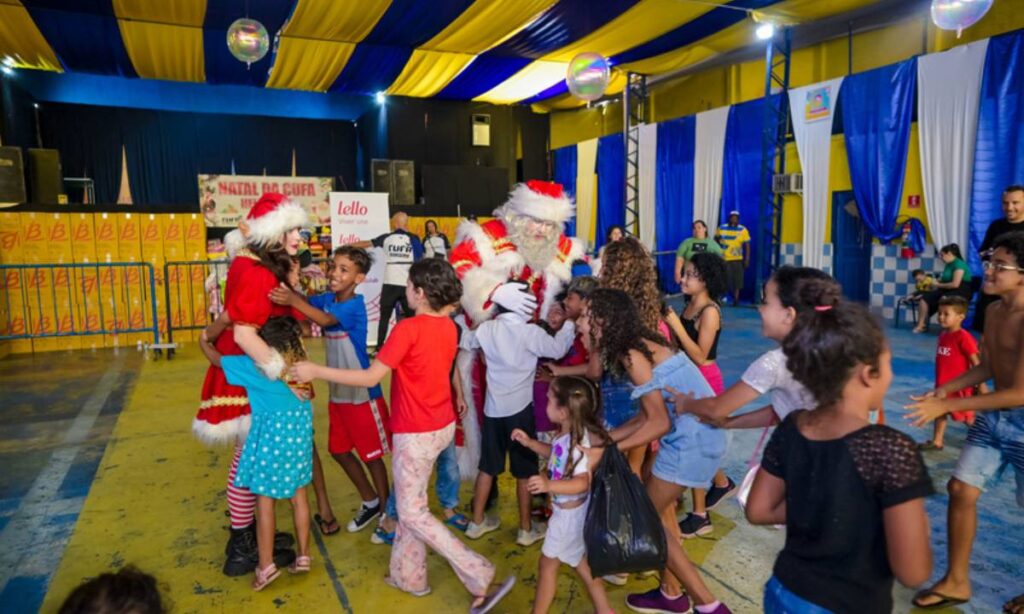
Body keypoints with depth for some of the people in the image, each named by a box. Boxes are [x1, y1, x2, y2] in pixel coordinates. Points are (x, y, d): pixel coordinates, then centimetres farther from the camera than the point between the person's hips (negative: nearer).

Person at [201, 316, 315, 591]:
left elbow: (205, 343, -5)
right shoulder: (299, 362, -7)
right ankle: (303, 556, 25)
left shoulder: (253, 366, -17)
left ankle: (266, 566, 15)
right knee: (299, 495, 15)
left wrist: (222, 322, 6)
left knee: (265, 500, 8)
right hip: (299, 430, 5)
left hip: (271, 434, -4)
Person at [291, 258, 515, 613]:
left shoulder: (409, 328, -23)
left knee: (413, 514, 5)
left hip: (417, 432, -8)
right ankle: (408, 576, 35)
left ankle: (481, 579, 4)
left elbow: (371, 377, -22)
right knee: (411, 502, 22)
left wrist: (315, 371, -15)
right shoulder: (449, 327, 2)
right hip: (442, 425, 8)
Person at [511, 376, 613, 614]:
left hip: (569, 513, -9)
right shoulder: (566, 435, -5)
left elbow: (582, 483, -39)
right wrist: (530, 442, 6)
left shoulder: (579, 443, -33)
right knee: (578, 559, 26)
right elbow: (556, 454, 14)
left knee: (547, 564, 9)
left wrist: (549, 485, -52)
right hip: (574, 511, 9)